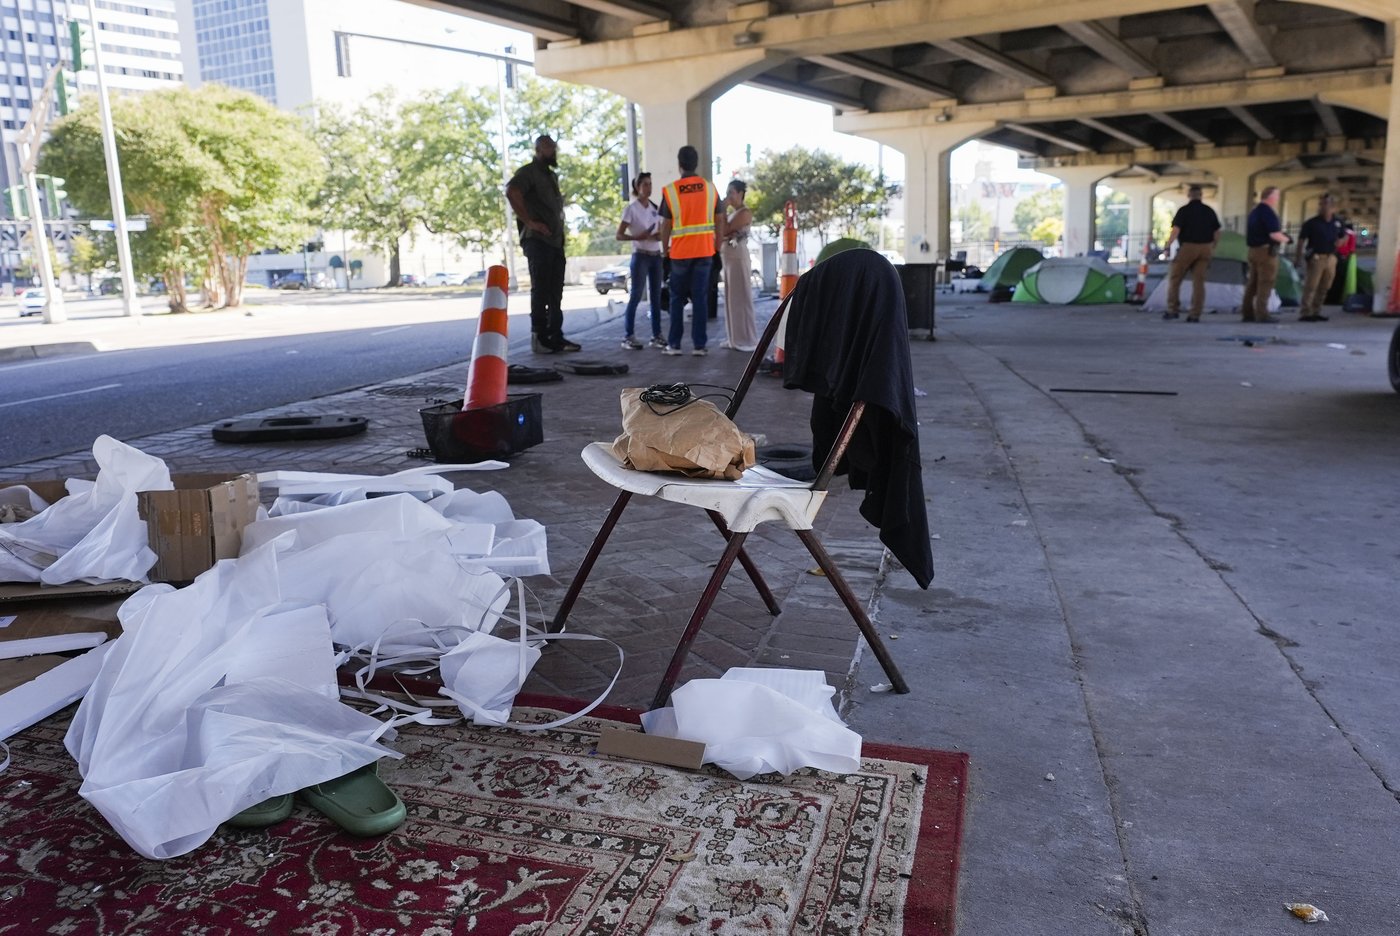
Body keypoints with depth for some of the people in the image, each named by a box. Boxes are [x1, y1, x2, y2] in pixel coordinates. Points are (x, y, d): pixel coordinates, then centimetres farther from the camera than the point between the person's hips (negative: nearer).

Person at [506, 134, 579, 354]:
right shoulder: (529, 172, -5)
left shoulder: (552, 176, 21)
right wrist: (529, 222, -23)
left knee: (555, 292, 9)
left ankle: (556, 336, 13)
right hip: (537, 240, -8)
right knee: (540, 290, -6)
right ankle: (539, 337, -1)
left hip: (556, 241, 8)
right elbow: (511, 191, -23)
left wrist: (560, 226, 14)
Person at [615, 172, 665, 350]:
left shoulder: (655, 208, 11)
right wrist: (638, 237, -24)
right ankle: (628, 336, -2)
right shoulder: (631, 208, -6)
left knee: (656, 296, 7)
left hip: (656, 256, 6)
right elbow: (619, 235, -9)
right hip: (641, 256, -6)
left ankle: (656, 335, 13)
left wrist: (661, 236, -4)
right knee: (636, 296, -6)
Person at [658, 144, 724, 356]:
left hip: (680, 252, -1)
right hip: (705, 251, 1)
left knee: (677, 299, 10)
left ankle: (674, 344, 11)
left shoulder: (670, 191, -5)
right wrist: (718, 246, 14)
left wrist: (665, 249, 10)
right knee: (700, 298, 3)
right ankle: (699, 344, 1)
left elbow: (666, 225, -3)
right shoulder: (710, 188, 2)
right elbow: (720, 221, 5)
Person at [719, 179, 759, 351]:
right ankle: (734, 337, 15)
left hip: (738, 257, -9)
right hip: (728, 257, 9)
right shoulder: (732, 212, 17)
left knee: (740, 297, -7)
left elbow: (726, 230, -18)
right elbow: (723, 232, 15)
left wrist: (723, 210, -9)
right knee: (731, 298, 10)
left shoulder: (745, 213, -10)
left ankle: (745, 339, -3)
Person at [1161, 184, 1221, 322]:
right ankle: (1195, 314, 0)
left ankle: (1173, 310, 2)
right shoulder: (1209, 211, 9)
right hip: (1205, 249, 4)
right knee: (1199, 281, 3)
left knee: (1175, 279, 7)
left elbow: (1176, 230, -15)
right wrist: (1213, 248, 22)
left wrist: (1168, 245, -7)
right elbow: (1217, 232, 10)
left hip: (1187, 247, -4)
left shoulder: (1184, 210, -5)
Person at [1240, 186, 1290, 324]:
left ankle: (1247, 313, 10)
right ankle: (1261, 314, -7)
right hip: (1267, 250, -9)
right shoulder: (1268, 212, -14)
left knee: (1253, 282, 10)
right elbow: (1274, 234, -19)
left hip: (1254, 249, 9)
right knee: (1265, 282, -6)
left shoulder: (1255, 211, 14)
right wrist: (1286, 239, -1)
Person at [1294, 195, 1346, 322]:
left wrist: (1340, 241, -2)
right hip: (1316, 257, -5)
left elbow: (1344, 236, 22)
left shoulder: (1338, 222, 8)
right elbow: (1301, 241, -8)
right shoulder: (1311, 223, -6)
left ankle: (1316, 312, 19)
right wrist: (1298, 258, -15)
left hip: (1331, 258, 5)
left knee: (1324, 287, 10)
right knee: (1311, 286, -11)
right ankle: (1305, 313, -10)